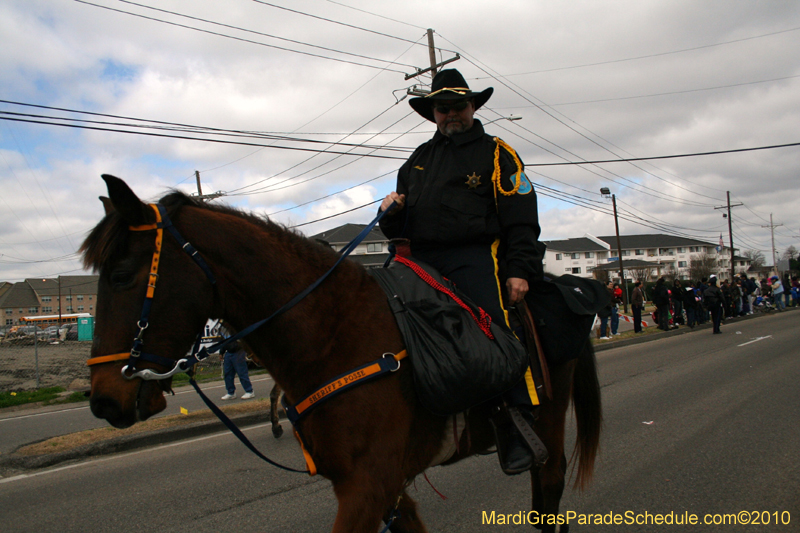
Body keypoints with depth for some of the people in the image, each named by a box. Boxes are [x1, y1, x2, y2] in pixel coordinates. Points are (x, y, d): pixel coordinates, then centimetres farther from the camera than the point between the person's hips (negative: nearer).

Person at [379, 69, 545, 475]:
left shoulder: (496, 153, 11)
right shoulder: (417, 160, 25)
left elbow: (521, 220, 2)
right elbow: (399, 227, 28)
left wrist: (520, 270, -11)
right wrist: (391, 212, 4)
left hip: (475, 257, -5)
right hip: (421, 260, 5)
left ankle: (522, 425, -10)